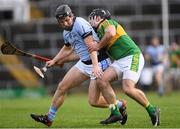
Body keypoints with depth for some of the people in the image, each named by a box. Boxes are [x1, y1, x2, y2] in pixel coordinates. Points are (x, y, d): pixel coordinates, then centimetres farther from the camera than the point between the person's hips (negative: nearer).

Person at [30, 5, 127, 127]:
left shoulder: (80, 24, -18)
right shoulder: (66, 32, 9)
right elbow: (67, 48, 31)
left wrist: (95, 66, -36)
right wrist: (54, 61, 32)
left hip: (98, 62, -9)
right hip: (84, 63, 9)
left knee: (93, 101, -10)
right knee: (62, 87, 7)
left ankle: (119, 105, 15)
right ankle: (49, 118, 20)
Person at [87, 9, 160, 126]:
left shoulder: (107, 22, -2)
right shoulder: (100, 33, 25)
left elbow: (111, 33, -25)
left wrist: (98, 46, -13)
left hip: (132, 56, -9)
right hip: (119, 61, 9)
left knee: (128, 89, -23)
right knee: (101, 80, -9)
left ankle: (152, 111, -4)